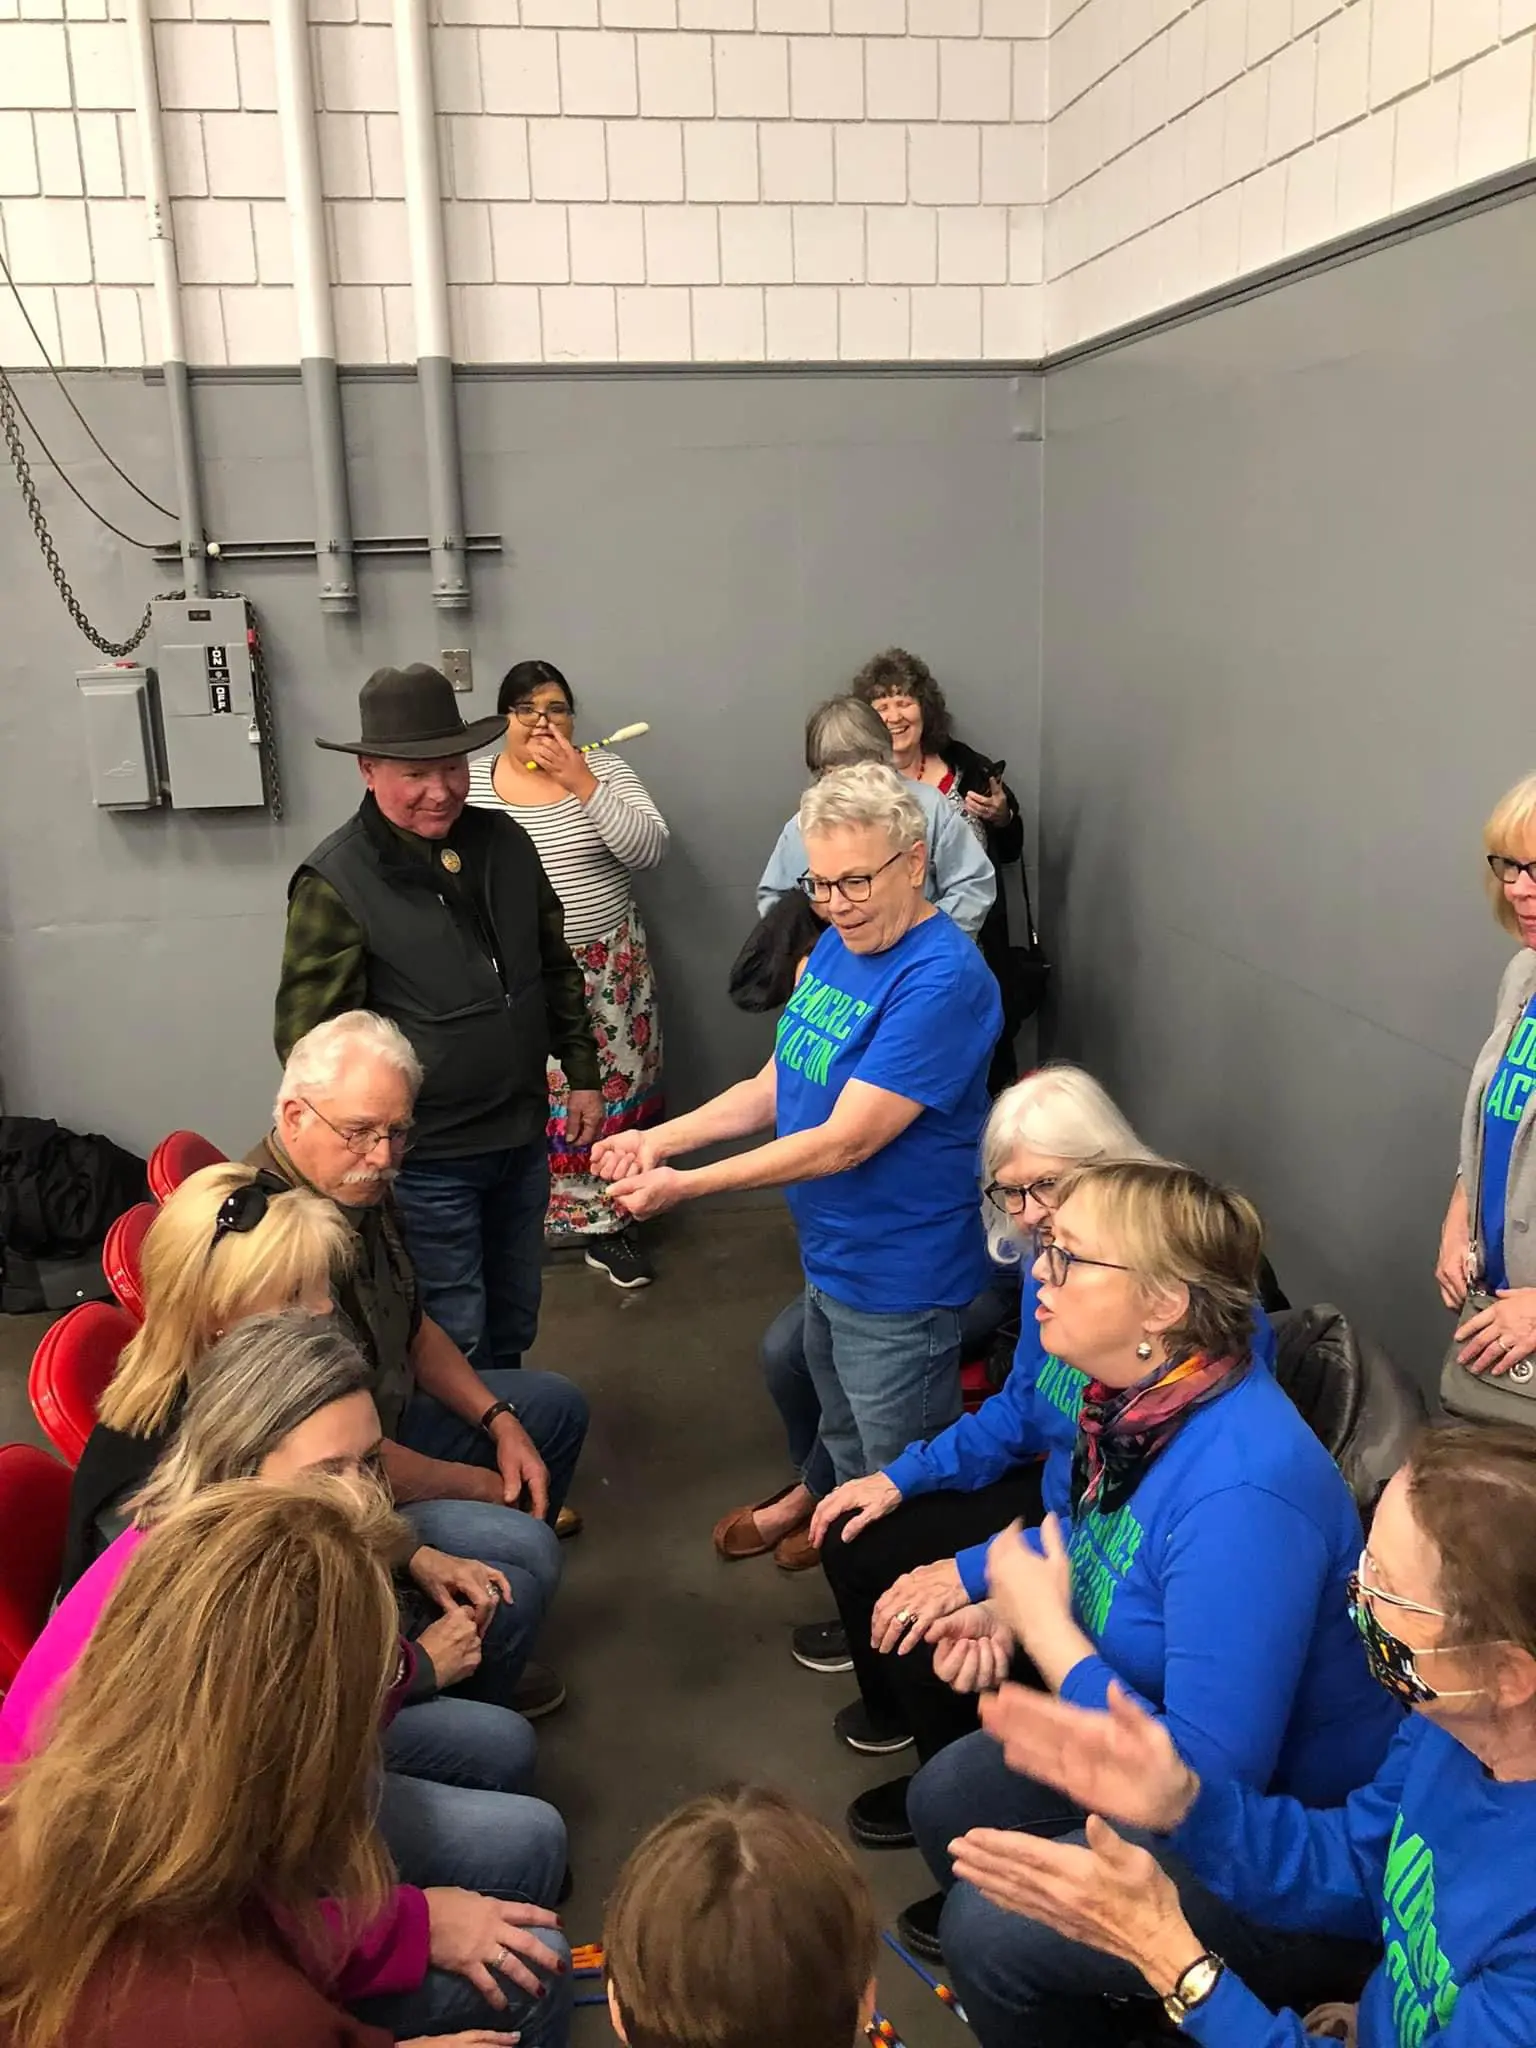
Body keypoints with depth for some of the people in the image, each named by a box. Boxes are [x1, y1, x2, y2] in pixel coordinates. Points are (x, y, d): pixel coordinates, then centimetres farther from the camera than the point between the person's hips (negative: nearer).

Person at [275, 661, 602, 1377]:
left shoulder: (506, 843, 1)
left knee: (513, 1325, 22)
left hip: (523, 1138, 6)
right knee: (456, 1343, 8)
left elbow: (556, 968, 13)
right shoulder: (335, 881, -16)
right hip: (425, 1159, -6)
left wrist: (582, 1073, 13)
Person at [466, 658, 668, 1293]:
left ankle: (605, 1224, 23)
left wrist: (581, 782, -22)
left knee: (609, 1092, 8)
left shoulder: (603, 768, -3)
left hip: (606, 968, 1)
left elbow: (650, 849, -15)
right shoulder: (473, 782, -2)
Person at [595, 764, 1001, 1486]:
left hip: (897, 1285, -8)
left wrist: (685, 1185, -23)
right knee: (847, 1457, 27)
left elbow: (843, 1142, -27)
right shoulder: (836, 945, 2)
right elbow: (775, 1086, 8)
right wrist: (661, 1139, -6)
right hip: (828, 1263, 8)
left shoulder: (941, 980, -26)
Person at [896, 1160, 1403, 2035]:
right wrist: (1008, 1611, -9)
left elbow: (1209, 1784, -35)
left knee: (990, 1928, -15)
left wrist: (1045, 1625, -26)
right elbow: (1084, 1554, 11)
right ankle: (1040, 1984, 38)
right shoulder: (1132, 1395, -9)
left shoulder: (1239, 1491, -36)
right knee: (946, 1800, 12)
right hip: (1165, 1742, 8)